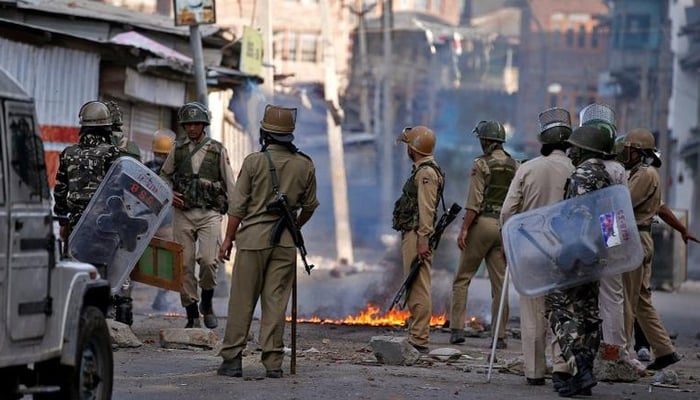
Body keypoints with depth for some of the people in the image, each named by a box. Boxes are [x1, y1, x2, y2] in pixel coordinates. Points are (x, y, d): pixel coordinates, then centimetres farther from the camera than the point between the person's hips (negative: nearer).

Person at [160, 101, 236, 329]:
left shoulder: (217, 151, 5)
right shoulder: (178, 150, 10)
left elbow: (229, 185, 6)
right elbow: (163, 177, 21)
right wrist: (169, 193, -1)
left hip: (209, 214, -2)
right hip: (182, 214, 2)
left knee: (208, 260, -18)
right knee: (185, 265, 0)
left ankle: (207, 304, 7)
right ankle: (192, 316, 7)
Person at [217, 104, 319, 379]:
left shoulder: (254, 161, -6)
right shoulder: (305, 165, 4)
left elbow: (239, 205, -4)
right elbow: (310, 205, 14)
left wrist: (228, 238, 5)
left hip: (253, 237, -2)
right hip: (285, 242, 3)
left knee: (242, 302, 1)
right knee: (276, 302, 4)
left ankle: (232, 359, 1)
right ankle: (273, 362, 1)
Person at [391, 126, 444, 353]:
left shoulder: (426, 173, -13)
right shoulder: (420, 170, 20)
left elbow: (426, 209, -20)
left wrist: (423, 240, -24)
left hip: (417, 236, -11)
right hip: (411, 235, 11)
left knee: (418, 289, -12)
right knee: (414, 289, 12)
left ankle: (419, 341, -14)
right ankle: (416, 336, 16)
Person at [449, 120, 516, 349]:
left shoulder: (482, 164, -7)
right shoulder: (514, 166, 9)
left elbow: (475, 201, -14)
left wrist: (464, 229, -12)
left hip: (482, 222, -5)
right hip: (505, 226, 5)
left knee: (462, 278, 4)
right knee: (499, 283, 6)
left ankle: (457, 329, -4)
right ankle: (499, 336, 3)